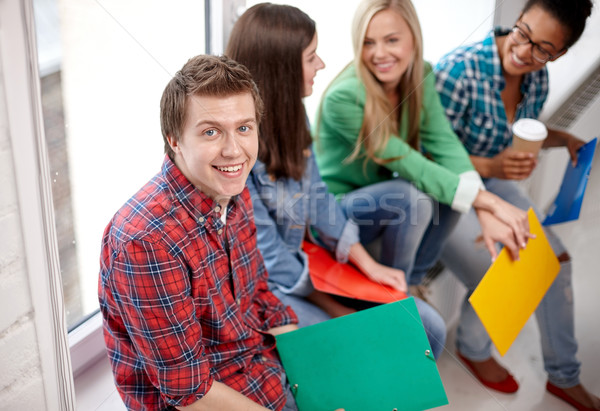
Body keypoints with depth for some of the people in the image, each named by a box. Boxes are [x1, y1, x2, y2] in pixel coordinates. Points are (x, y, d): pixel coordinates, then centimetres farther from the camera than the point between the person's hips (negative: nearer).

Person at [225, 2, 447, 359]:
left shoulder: (290, 114, 1)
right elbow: (262, 251, -20)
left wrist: (369, 265, 1)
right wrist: (331, 307, -13)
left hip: (301, 261, 8)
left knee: (428, 328, 1)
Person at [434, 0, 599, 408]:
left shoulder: (537, 78, -7)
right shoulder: (459, 70, -29)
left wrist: (562, 139, -5)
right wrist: (492, 166, -36)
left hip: (494, 181, 7)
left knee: (555, 259, 1)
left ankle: (564, 376, 22)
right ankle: (473, 349, 21)